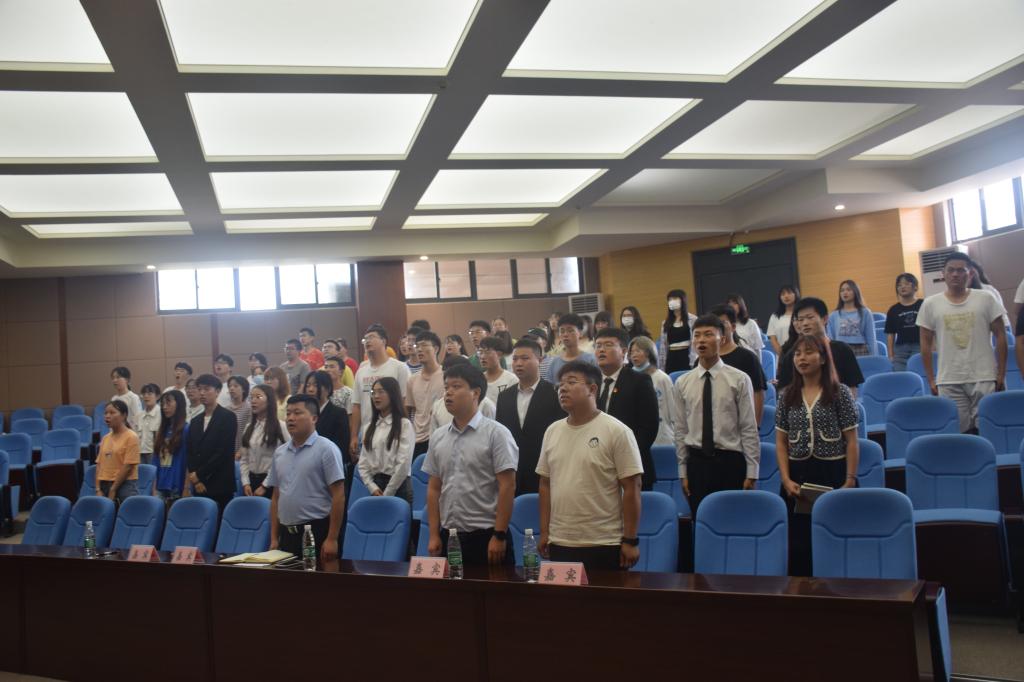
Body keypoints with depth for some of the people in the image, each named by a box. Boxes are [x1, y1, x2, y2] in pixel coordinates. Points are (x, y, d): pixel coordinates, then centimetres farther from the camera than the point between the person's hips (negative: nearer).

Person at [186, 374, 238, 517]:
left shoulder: (228, 417, -4)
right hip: (200, 487, 5)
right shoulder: (195, 422, 16)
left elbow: (224, 451, -11)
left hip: (221, 487, -5)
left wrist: (199, 474, -10)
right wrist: (195, 480, -2)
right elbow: (191, 454, 13)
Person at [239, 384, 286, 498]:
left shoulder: (280, 426, -8)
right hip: (252, 480, 5)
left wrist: (264, 485, -12)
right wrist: (246, 482, -2)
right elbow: (244, 458, 10)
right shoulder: (249, 427, 12)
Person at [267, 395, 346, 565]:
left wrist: (332, 538, -15)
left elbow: (338, 496, -11)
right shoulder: (279, 452, 11)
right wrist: (274, 538, 12)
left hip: (317, 532, -5)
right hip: (287, 534, 6)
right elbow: (276, 497, 16)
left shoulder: (326, 449, -8)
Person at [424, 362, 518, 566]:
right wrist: (434, 535, 6)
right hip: (448, 535, 5)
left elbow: (507, 487, -11)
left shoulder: (496, 433, -8)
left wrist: (499, 536, -14)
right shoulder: (437, 437, 8)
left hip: (485, 535, -5)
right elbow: (434, 488, 11)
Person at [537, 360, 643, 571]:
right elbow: (546, 484, 13)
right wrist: (544, 532, 9)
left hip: (604, 545, -5)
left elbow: (631, 489, -9)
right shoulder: (552, 431, 8)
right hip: (559, 543, 5)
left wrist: (630, 540, -11)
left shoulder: (617, 431, -8)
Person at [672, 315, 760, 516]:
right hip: (697, 462, 2)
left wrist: (751, 473, -5)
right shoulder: (682, 383, 5)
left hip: (730, 463, -2)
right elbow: (680, 430, 8)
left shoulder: (739, 380, -3)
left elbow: (749, 429, -4)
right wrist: (683, 472, 8)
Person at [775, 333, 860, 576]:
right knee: (798, 544, 4)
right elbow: (781, 441, 7)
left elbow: (851, 441, -3)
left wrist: (850, 481, -10)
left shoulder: (839, 393, -2)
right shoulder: (787, 396, 7)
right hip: (798, 474, 3)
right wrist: (786, 479, -3)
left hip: (833, 473, -3)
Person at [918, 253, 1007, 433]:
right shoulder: (931, 304, 3)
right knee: (959, 432, 3)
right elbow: (926, 344, 7)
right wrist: (931, 380, 3)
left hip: (984, 378, 0)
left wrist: (1001, 375, -1)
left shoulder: (985, 299, 2)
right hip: (948, 382, 1)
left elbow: (1000, 337, 4)